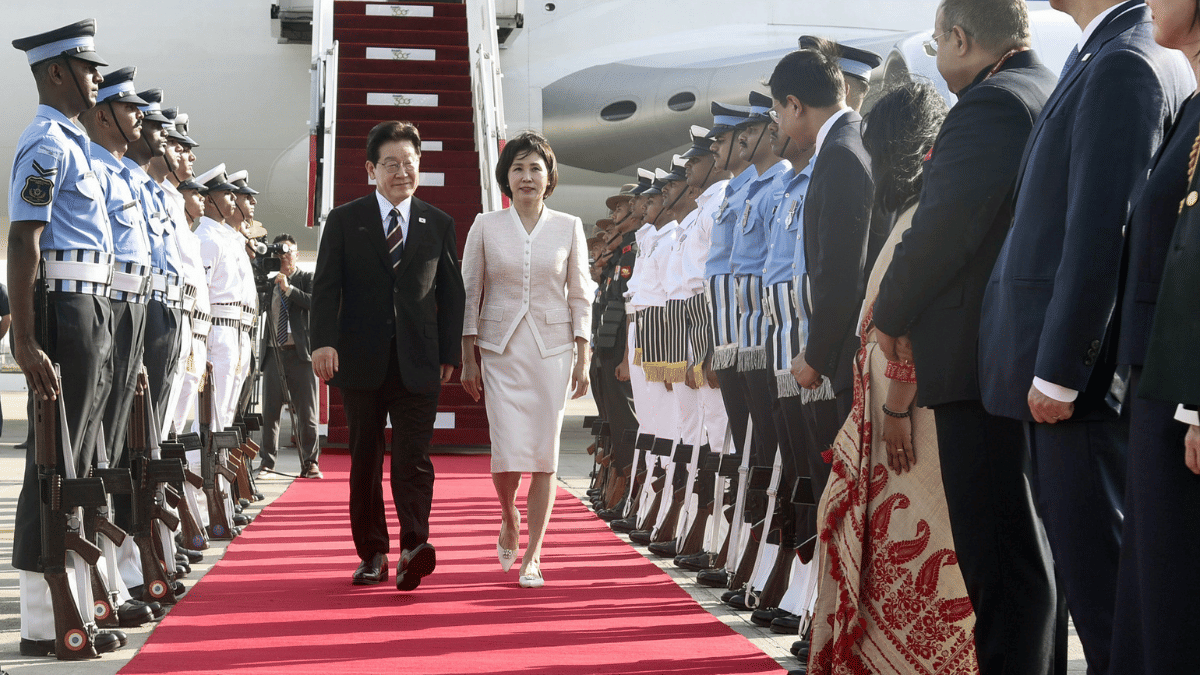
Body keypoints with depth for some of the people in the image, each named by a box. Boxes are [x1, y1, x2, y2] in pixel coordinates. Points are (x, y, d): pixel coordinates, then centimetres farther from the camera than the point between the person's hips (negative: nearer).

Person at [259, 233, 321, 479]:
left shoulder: (306, 279, 7)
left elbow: (315, 302, -9)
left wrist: (289, 288, -14)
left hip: (300, 352, -3)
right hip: (274, 352, 3)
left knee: (306, 412, -2)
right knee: (270, 411, 3)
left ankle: (310, 463, 2)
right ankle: (267, 461, 11)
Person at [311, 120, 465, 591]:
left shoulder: (439, 225, 10)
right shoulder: (344, 220, 6)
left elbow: (451, 294, 11)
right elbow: (325, 287, 0)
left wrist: (450, 353, 4)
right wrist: (323, 341, -14)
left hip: (418, 364, 0)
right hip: (361, 361, 0)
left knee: (413, 459, -11)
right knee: (364, 463, 8)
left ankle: (414, 546, -19)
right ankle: (372, 555, 17)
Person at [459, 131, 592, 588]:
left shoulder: (568, 228, 4)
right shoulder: (486, 226, 4)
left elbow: (580, 297, 6)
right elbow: (469, 294, 5)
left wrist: (583, 361, 0)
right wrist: (467, 361, 1)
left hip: (552, 349, 1)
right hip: (501, 350, 0)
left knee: (544, 456, -2)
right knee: (508, 455, -9)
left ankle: (532, 557, 10)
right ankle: (509, 522, 24)